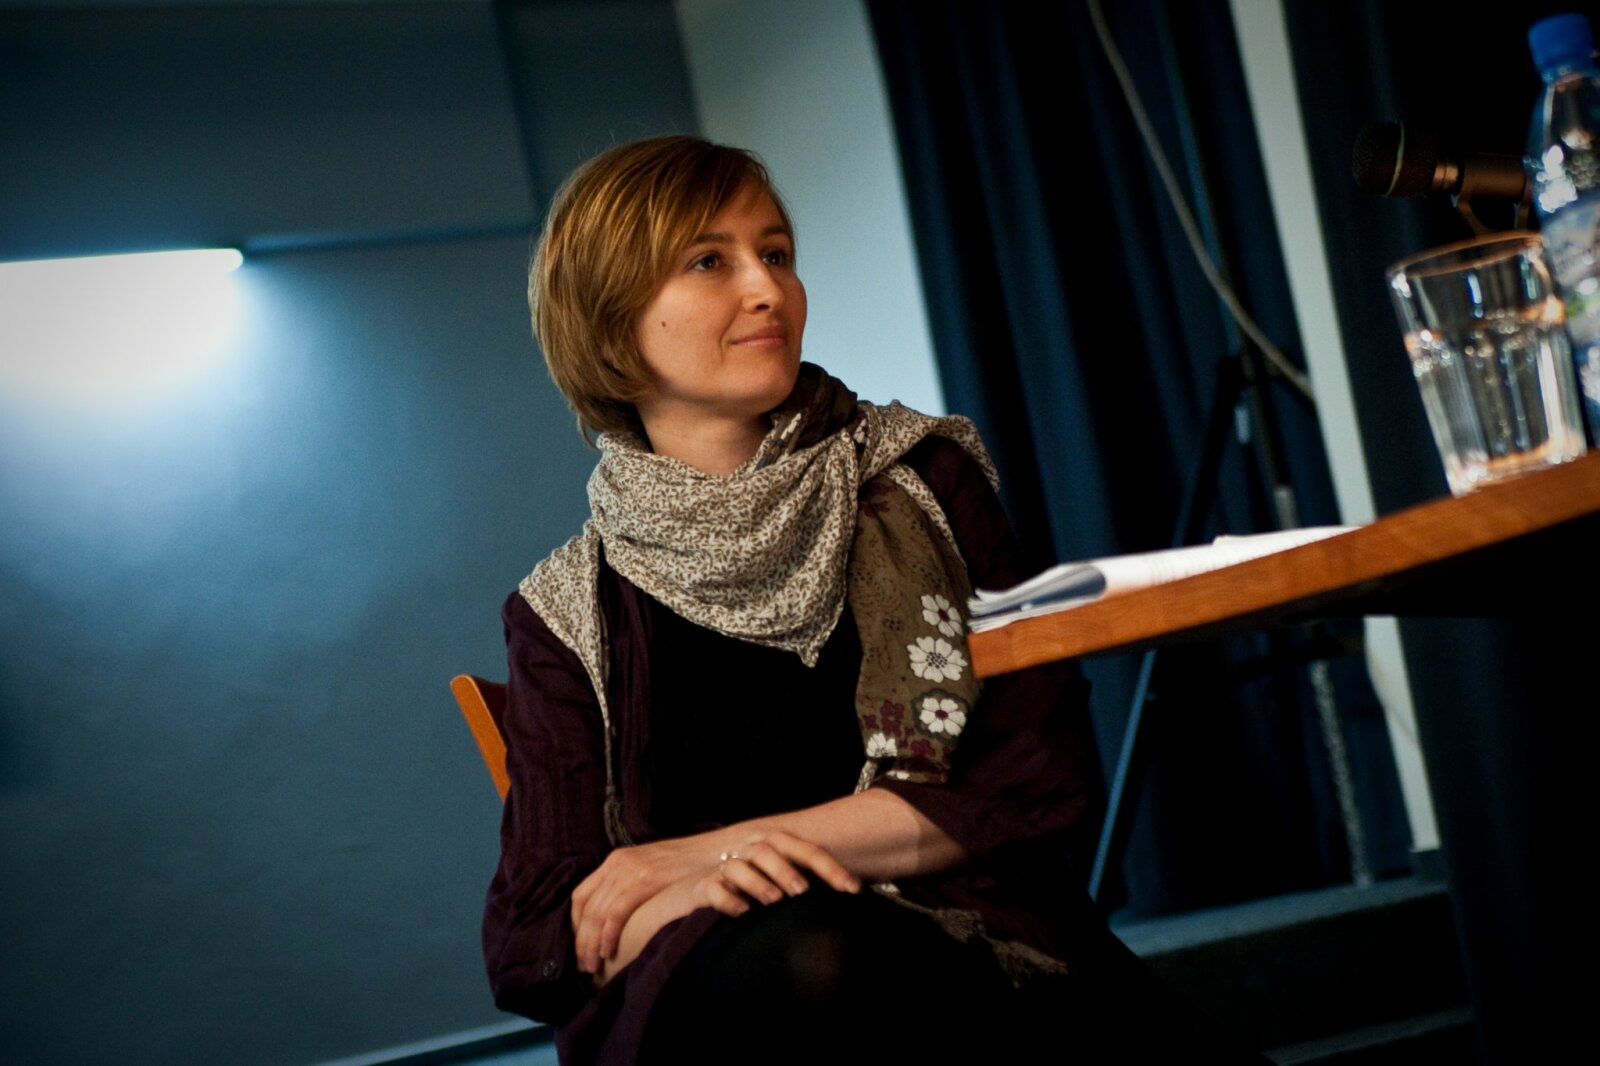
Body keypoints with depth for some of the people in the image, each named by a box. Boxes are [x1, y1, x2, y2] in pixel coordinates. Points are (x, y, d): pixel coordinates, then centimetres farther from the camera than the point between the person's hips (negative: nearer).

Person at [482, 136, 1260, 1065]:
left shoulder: (923, 481, 12)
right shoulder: (572, 612, 12)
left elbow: (1041, 776, 2)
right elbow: (534, 937, 8)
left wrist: (715, 849, -4)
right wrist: (700, 889, -16)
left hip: (984, 961, 0)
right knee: (801, 949, -36)